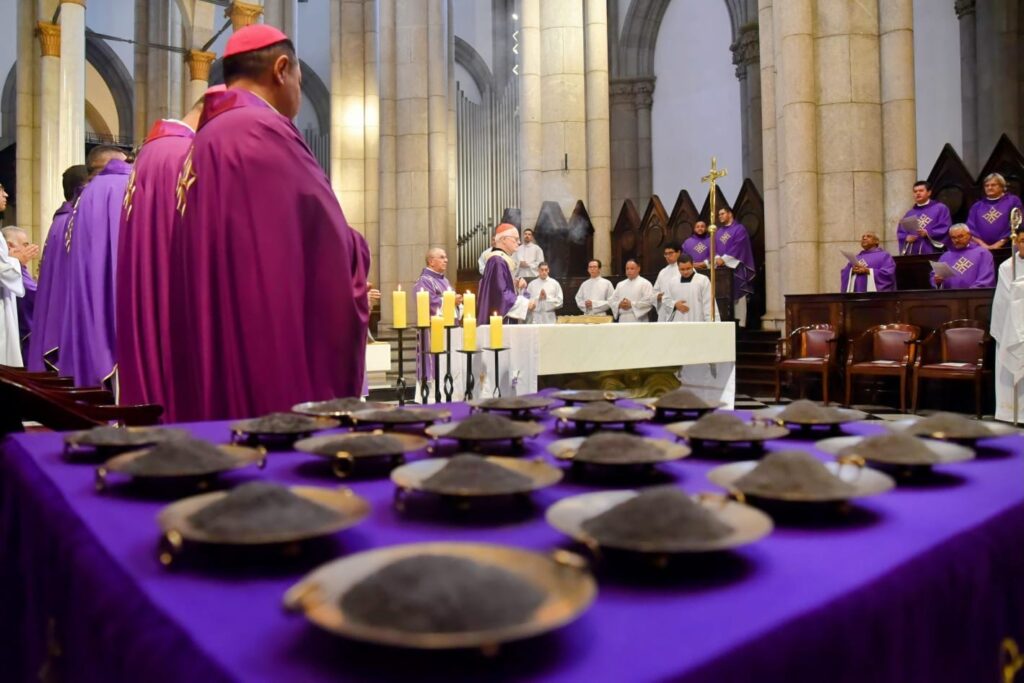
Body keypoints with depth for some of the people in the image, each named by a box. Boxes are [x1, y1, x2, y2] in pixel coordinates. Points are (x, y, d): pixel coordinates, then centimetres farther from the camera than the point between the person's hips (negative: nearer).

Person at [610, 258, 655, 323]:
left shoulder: (645, 283, 1)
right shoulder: (620, 285, 18)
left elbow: (649, 301, -10)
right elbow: (612, 302, 16)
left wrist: (631, 304, -14)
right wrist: (619, 304, -7)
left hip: (638, 321, -5)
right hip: (623, 321, 5)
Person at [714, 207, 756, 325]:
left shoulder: (739, 229, 2)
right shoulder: (718, 232, 21)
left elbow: (737, 247, -10)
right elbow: (714, 248, 11)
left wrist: (724, 259, -16)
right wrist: (718, 258, -10)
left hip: (735, 266, -5)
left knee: (738, 295, -8)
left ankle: (740, 322, -10)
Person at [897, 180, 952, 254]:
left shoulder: (940, 208, 9)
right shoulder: (910, 213, 21)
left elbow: (945, 228, -2)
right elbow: (900, 232, 17)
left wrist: (928, 233, -15)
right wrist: (906, 238, -4)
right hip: (912, 253, 4)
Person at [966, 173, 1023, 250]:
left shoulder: (1013, 201, 10)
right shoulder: (977, 205, 18)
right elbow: (971, 228, 8)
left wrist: (998, 244, -10)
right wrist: (982, 244, -8)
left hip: (1005, 248, -2)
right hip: (981, 249, 2)